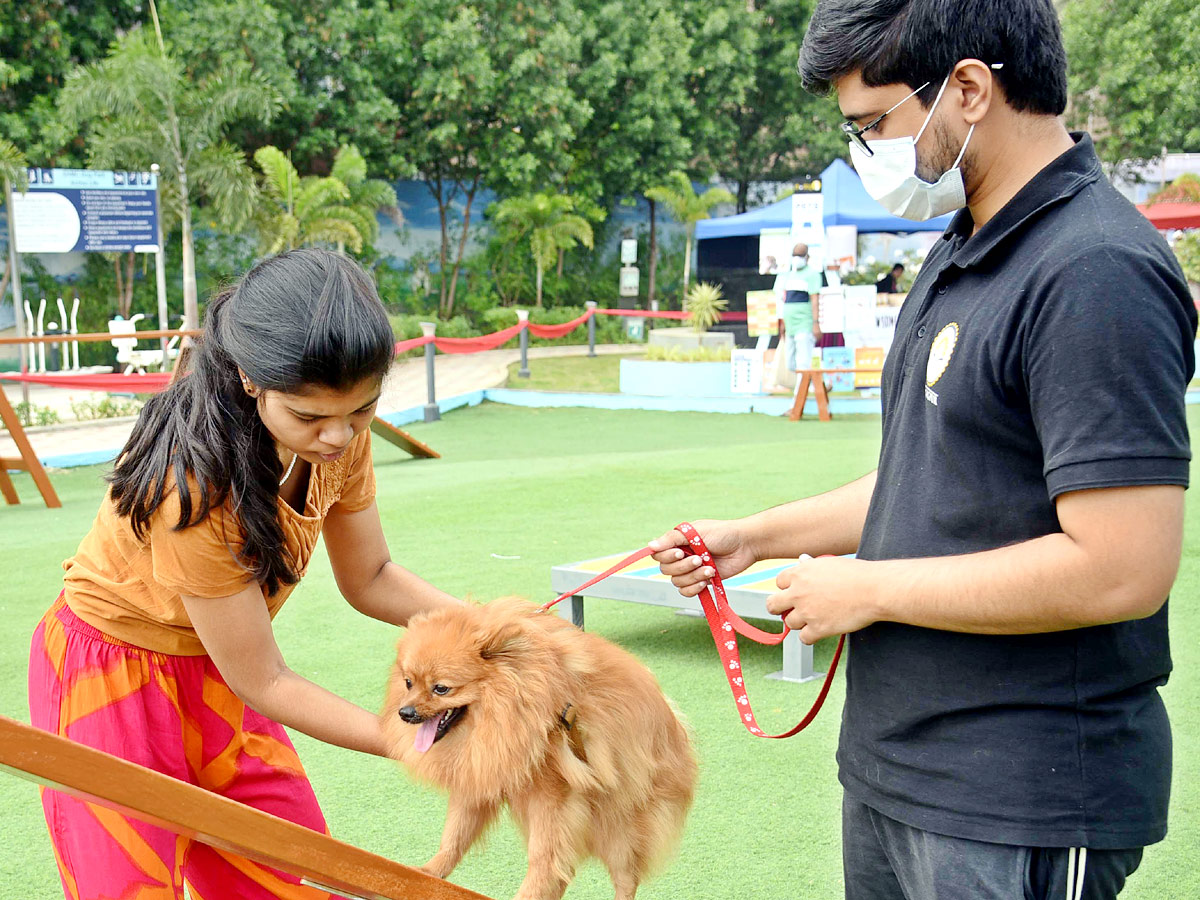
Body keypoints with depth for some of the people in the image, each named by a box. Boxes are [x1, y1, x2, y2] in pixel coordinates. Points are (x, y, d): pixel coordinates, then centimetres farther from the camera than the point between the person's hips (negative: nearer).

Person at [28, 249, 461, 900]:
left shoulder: (340, 435, -15)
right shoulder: (194, 482, -35)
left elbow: (369, 579, 0)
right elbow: (262, 681, -26)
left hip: (214, 676, 6)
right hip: (113, 678, -6)